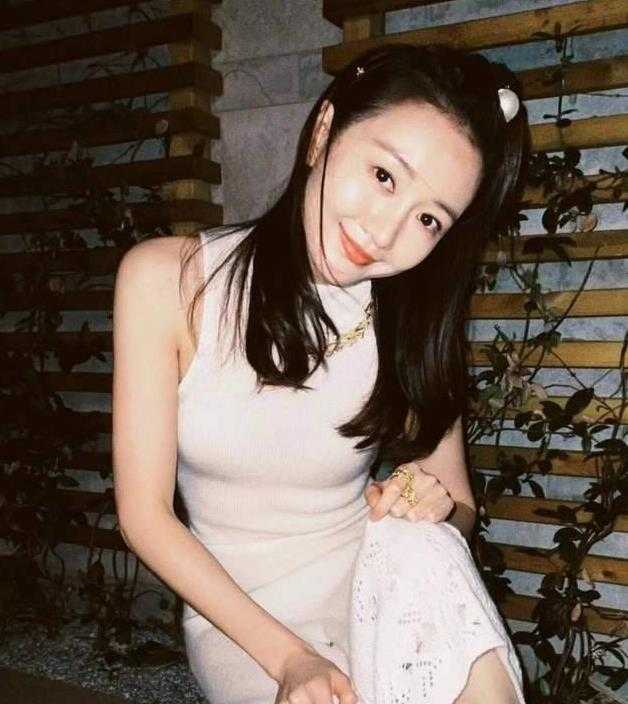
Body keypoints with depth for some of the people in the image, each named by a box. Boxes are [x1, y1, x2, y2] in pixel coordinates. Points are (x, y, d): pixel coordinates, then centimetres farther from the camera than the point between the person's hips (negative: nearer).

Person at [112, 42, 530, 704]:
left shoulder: (414, 324, -9)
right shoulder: (168, 278, -14)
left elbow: (459, 510, 4)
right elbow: (144, 513, -12)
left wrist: (438, 510, -21)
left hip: (378, 596, 2)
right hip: (238, 621, -1)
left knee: (419, 544, -31)